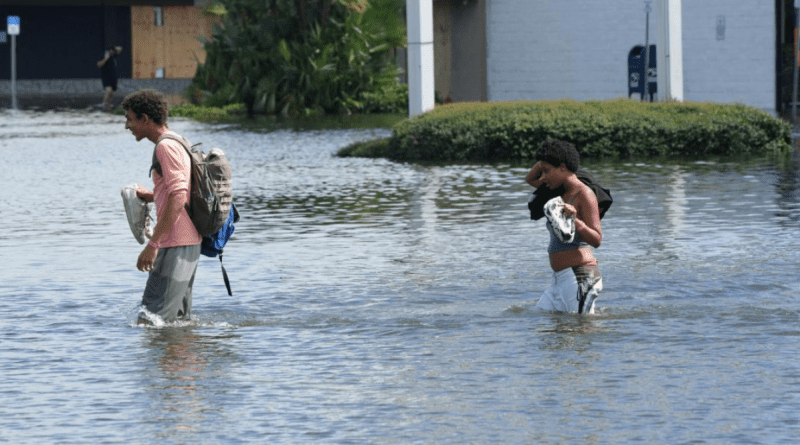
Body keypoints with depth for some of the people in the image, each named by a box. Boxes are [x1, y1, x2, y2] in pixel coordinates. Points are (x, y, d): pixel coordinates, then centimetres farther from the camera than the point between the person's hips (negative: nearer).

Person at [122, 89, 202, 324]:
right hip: (189, 242, 11)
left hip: (176, 244, -11)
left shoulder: (166, 147, -13)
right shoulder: (176, 142, 19)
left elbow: (178, 199, -22)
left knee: (150, 321, -14)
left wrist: (153, 244, -24)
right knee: (179, 320, 13)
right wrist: (153, 196, 16)